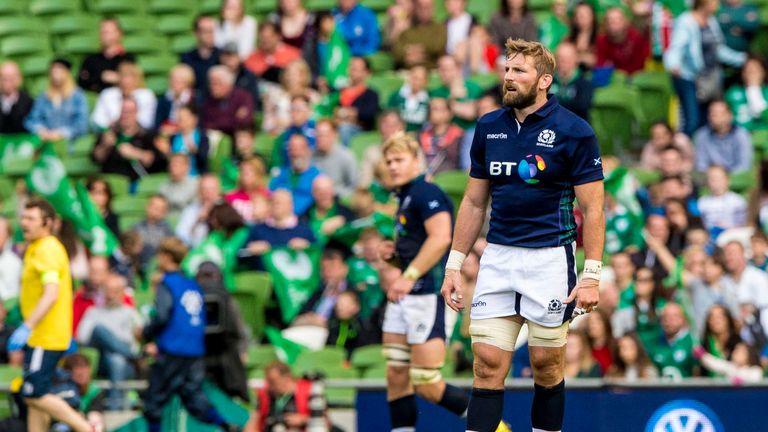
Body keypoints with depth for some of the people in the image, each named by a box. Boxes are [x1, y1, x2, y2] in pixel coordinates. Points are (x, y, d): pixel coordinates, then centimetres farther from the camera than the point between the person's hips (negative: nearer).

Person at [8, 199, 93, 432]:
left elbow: (51, 294, -27)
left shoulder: (47, 250, -16)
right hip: (39, 339, 10)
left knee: (34, 396, -11)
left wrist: (27, 327, -32)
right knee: (33, 397, 8)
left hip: (45, 339, -10)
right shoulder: (35, 249, 15)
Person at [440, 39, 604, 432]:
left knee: (547, 366, 4)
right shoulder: (488, 127, 7)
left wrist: (591, 275, -14)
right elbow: (474, 202, 14)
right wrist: (454, 265, 10)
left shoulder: (573, 131, -7)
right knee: (488, 365, -3)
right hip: (497, 259, 4)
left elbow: (592, 209, -7)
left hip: (549, 259, -4)